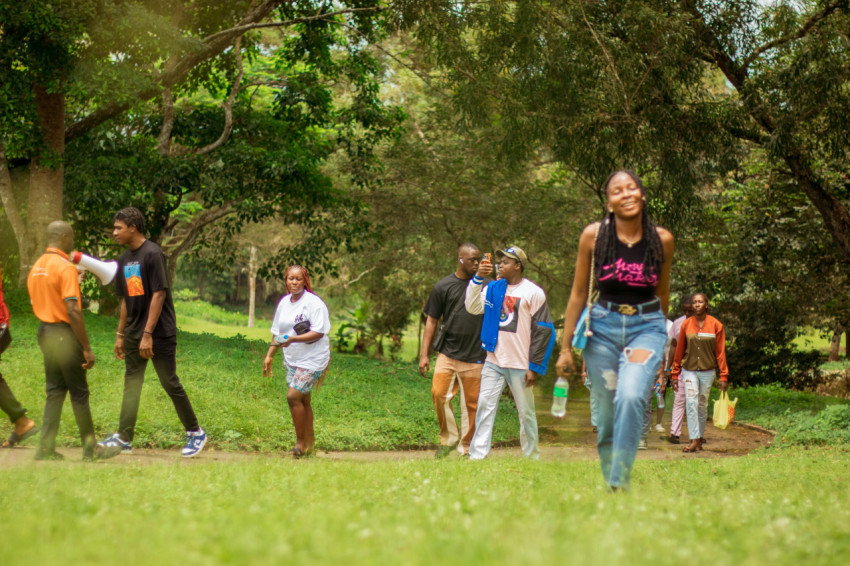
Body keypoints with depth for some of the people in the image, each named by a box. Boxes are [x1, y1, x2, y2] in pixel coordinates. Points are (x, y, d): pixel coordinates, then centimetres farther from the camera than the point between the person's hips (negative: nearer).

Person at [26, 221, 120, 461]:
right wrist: (87, 348, -19)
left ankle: (46, 448, 8)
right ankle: (90, 448, 10)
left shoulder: (36, 267, 10)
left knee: (55, 391, 12)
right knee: (79, 392, 2)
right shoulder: (66, 267, -16)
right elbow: (72, 311, -21)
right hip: (64, 334, -8)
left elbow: (36, 304, 15)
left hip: (44, 332, 8)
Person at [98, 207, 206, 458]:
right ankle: (124, 438, 8)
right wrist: (120, 335, 15)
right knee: (131, 384, 6)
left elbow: (159, 294, -18)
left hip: (160, 333, -7)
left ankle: (195, 433, 10)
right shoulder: (124, 259, 12)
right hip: (134, 334, 7)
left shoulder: (152, 254, -13)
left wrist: (147, 334, -20)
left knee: (170, 383, -2)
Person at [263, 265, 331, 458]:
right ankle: (309, 440, 21)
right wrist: (269, 356, 12)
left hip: (312, 359, -7)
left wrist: (292, 339, -28)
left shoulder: (314, 303, -14)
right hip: (292, 360, 7)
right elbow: (277, 332, 18)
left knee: (293, 396, -16)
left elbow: (318, 333, -20)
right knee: (302, 400, 11)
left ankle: (301, 441, -5)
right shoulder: (284, 302, 9)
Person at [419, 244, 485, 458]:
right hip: (448, 352, 0)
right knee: (439, 393, -14)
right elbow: (432, 320, 7)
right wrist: (424, 354, 3)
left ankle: (466, 448, 13)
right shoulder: (443, 286, 5)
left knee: (471, 404, 1)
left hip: (475, 356, 0)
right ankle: (448, 438, 6)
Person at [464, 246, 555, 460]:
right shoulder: (493, 288, 11)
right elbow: (472, 307, 1)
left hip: (520, 365, -4)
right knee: (485, 406, -3)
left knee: (526, 412, 5)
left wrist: (535, 367, -10)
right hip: (493, 362, 4)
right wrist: (478, 278, -8)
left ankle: (532, 457, 17)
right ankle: (477, 455, -3)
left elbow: (543, 331, -6)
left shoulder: (533, 292, -4)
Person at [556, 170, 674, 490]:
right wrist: (566, 347, 4)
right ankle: (607, 484, 20)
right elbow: (579, 293, 4)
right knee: (606, 412, 3)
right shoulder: (593, 235, -4)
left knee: (631, 397, -25)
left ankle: (621, 483, -20)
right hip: (603, 327, 1)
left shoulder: (662, 240, -1)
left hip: (646, 326, -1)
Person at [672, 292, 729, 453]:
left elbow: (720, 352, -1)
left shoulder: (716, 325, -2)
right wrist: (675, 374, 6)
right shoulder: (686, 324, 1)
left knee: (702, 405, 9)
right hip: (689, 370, 0)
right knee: (691, 403, -11)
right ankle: (694, 440, -15)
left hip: (707, 371, 0)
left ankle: (700, 436, 22)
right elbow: (679, 351, 6)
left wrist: (723, 376, -5)